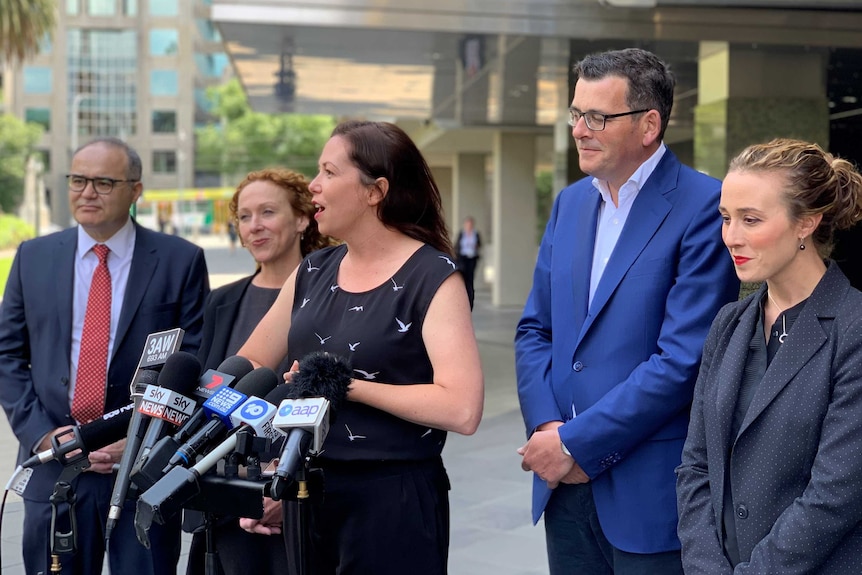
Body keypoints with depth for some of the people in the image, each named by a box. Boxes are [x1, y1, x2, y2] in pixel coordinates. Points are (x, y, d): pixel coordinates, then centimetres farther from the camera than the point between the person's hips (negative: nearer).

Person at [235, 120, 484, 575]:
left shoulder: (432, 278, -11)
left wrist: (345, 384, -16)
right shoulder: (312, 273, 8)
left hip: (393, 498, -5)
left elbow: (461, 410, -22)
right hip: (309, 491, 6)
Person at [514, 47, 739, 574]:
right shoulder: (570, 203, 10)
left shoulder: (705, 207, -13)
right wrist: (547, 427, -6)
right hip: (566, 482, 6)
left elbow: (684, 358, -19)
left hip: (650, 491, -6)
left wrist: (576, 443, -15)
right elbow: (535, 329, 11)